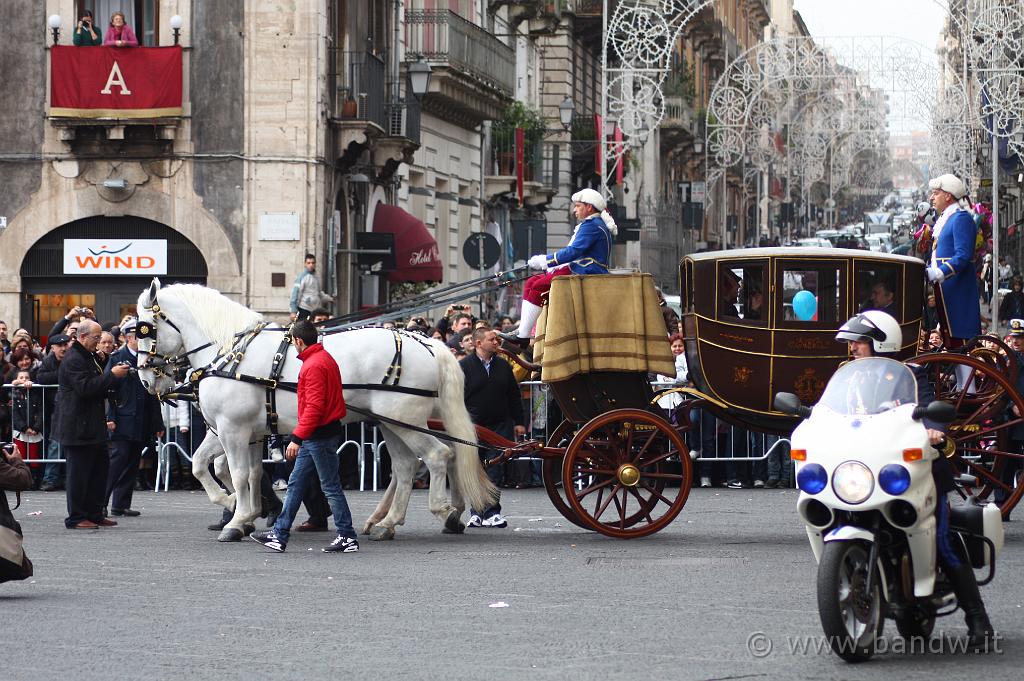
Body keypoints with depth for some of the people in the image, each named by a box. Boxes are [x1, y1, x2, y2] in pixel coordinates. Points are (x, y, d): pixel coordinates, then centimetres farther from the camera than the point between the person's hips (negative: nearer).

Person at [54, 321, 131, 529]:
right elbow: (85, 387, -24)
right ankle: (76, 518, 0)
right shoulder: (73, 360, -15)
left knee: (99, 468, 12)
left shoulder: (89, 356, 19)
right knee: (79, 472, -5)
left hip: (92, 425, 10)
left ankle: (94, 514, 18)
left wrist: (114, 375, 12)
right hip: (78, 428, -10)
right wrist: (111, 375, -21)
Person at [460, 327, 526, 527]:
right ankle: (476, 512, 12)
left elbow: (514, 396, 16)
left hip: (500, 426, 2)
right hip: (473, 427, -2)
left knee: (495, 470, -4)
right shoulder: (464, 366, -1)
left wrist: (519, 422, 11)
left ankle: (491, 512, -3)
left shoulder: (503, 366, 11)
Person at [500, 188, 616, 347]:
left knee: (538, 287, -21)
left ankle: (523, 335, -21)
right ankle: (523, 330, -4)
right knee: (531, 283, 5)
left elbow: (573, 251, -21)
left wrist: (544, 261, -15)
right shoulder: (594, 224, 22)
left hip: (585, 274, -11)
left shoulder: (592, 225, -12)